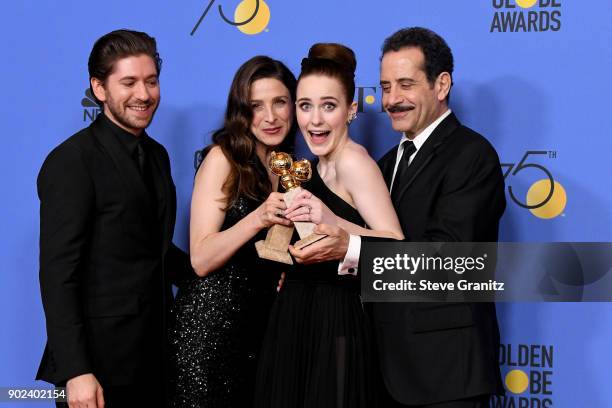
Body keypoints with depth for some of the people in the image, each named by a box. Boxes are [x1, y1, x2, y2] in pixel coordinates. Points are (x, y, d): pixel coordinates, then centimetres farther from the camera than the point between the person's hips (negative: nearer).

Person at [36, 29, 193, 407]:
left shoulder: (157, 155, 12)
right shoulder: (72, 162, -13)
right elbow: (59, 274, -17)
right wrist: (75, 371, -22)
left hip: (155, 352, 7)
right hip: (99, 361, -7)